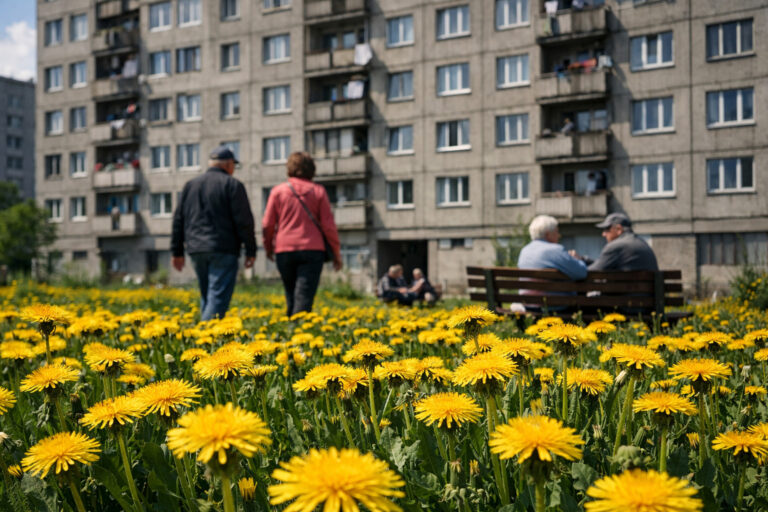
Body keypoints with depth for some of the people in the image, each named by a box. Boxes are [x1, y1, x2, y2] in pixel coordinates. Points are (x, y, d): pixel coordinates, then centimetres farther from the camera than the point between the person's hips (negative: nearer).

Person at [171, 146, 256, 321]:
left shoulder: (190, 185, 16)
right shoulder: (232, 185, -2)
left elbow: (179, 220, 16)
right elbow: (244, 221, -7)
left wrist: (177, 252, 19)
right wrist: (250, 250, -2)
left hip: (197, 251, 6)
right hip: (222, 250, -6)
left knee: (206, 298, 16)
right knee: (218, 298, -8)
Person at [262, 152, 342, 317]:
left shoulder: (278, 191, 5)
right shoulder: (318, 191, 4)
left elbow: (267, 224, 5)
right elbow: (328, 225, 1)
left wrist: (268, 247, 20)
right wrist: (336, 252, 9)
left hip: (284, 250, 2)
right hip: (312, 249, -1)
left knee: (292, 298, 13)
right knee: (304, 297, -6)